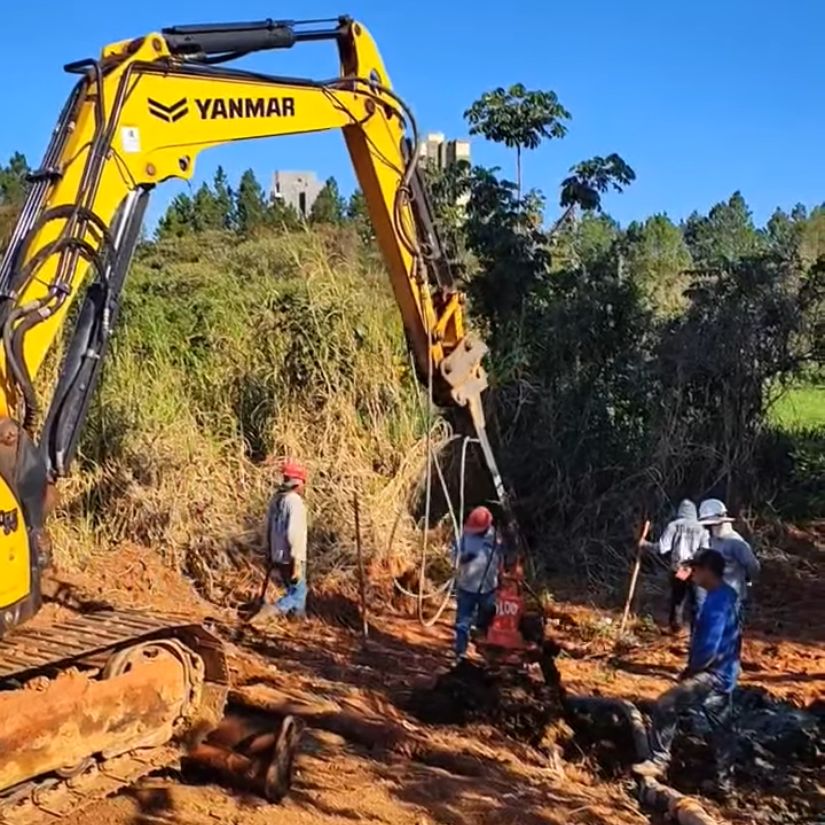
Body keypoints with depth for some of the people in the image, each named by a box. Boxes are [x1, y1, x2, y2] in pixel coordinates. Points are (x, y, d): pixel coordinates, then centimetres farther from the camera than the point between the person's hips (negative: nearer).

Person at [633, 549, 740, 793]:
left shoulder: (716, 601, -23)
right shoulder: (726, 595, 8)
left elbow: (709, 647, -27)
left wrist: (690, 670, -11)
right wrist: (694, 667, 12)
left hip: (713, 673, -10)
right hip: (724, 673, 10)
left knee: (665, 705, -11)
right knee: (721, 726, 17)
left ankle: (658, 761, -4)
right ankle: (724, 779, 27)